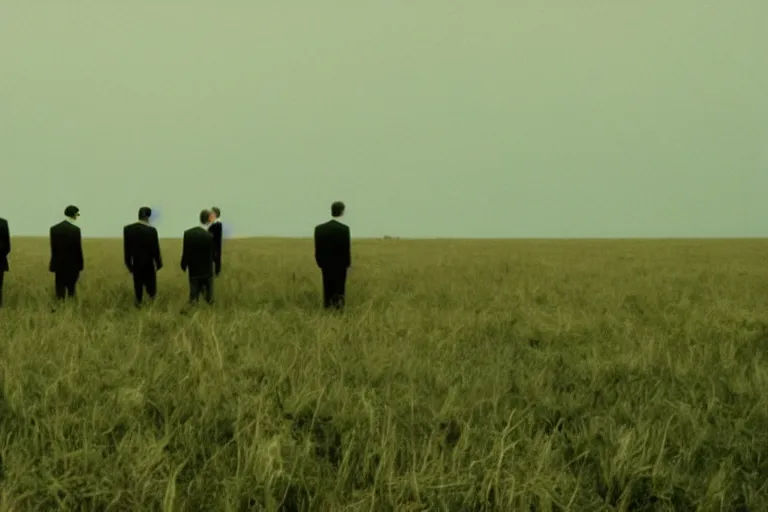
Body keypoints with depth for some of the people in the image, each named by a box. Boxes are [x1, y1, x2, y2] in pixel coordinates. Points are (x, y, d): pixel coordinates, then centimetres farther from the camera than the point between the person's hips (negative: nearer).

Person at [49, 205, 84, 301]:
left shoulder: (54, 229, 1)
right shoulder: (75, 229, -11)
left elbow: (53, 248, 5)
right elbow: (78, 249, -9)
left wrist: (53, 265, 13)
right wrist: (80, 266, 0)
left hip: (59, 265, 3)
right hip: (72, 265, -3)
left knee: (60, 292, 3)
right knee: (71, 291, 6)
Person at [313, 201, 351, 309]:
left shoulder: (319, 228, 0)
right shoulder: (344, 228, -12)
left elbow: (317, 249, 2)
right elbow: (347, 248, -10)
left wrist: (320, 263, 12)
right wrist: (348, 263, 3)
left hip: (326, 265, 4)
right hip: (340, 265, -4)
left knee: (328, 292, 8)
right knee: (339, 292, 0)